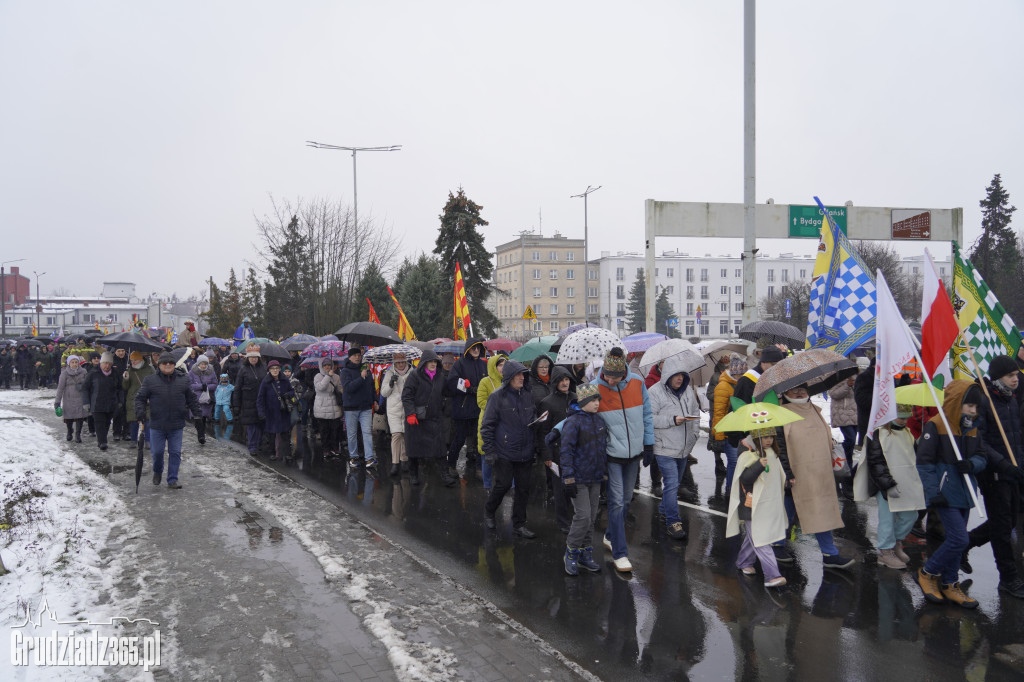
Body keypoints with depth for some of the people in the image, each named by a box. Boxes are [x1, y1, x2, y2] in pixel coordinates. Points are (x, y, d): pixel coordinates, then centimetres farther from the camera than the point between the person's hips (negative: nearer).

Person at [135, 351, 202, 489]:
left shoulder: (183, 380, 7)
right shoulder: (151, 380, 0)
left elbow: (191, 398, 14)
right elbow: (140, 398, 1)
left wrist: (196, 411, 4)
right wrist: (140, 411, -15)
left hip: (176, 426, 1)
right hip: (157, 425, -1)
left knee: (175, 453, 2)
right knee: (157, 451, 5)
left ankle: (172, 480, 11)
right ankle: (157, 472, 34)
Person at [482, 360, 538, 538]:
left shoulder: (529, 395, 8)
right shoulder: (498, 396, -7)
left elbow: (534, 421, 17)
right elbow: (487, 425, -6)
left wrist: (535, 448, 14)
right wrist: (489, 450, -11)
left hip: (525, 452, 5)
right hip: (504, 451, -5)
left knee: (523, 488, 6)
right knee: (503, 484, -4)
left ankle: (519, 524, 18)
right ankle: (488, 512, 24)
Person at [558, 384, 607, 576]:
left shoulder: (599, 421, 10)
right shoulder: (573, 422, -14)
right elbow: (566, 451, -16)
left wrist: (604, 473, 19)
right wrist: (569, 479, -19)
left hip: (595, 478, 7)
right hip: (579, 479, -7)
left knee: (592, 517, 12)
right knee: (583, 517, -10)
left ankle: (586, 555, 23)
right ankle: (571, 552, 8)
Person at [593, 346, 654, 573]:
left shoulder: (637, 383, -3)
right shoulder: (595, 388, -12)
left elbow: (646, 415, 8)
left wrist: (649, 444, 10)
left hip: (634, 453, 4)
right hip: (611, 454, -4)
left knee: (625, 501, 15)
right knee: (617, 502, -6)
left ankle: (611, 536, 35)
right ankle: (619, 553, 1)